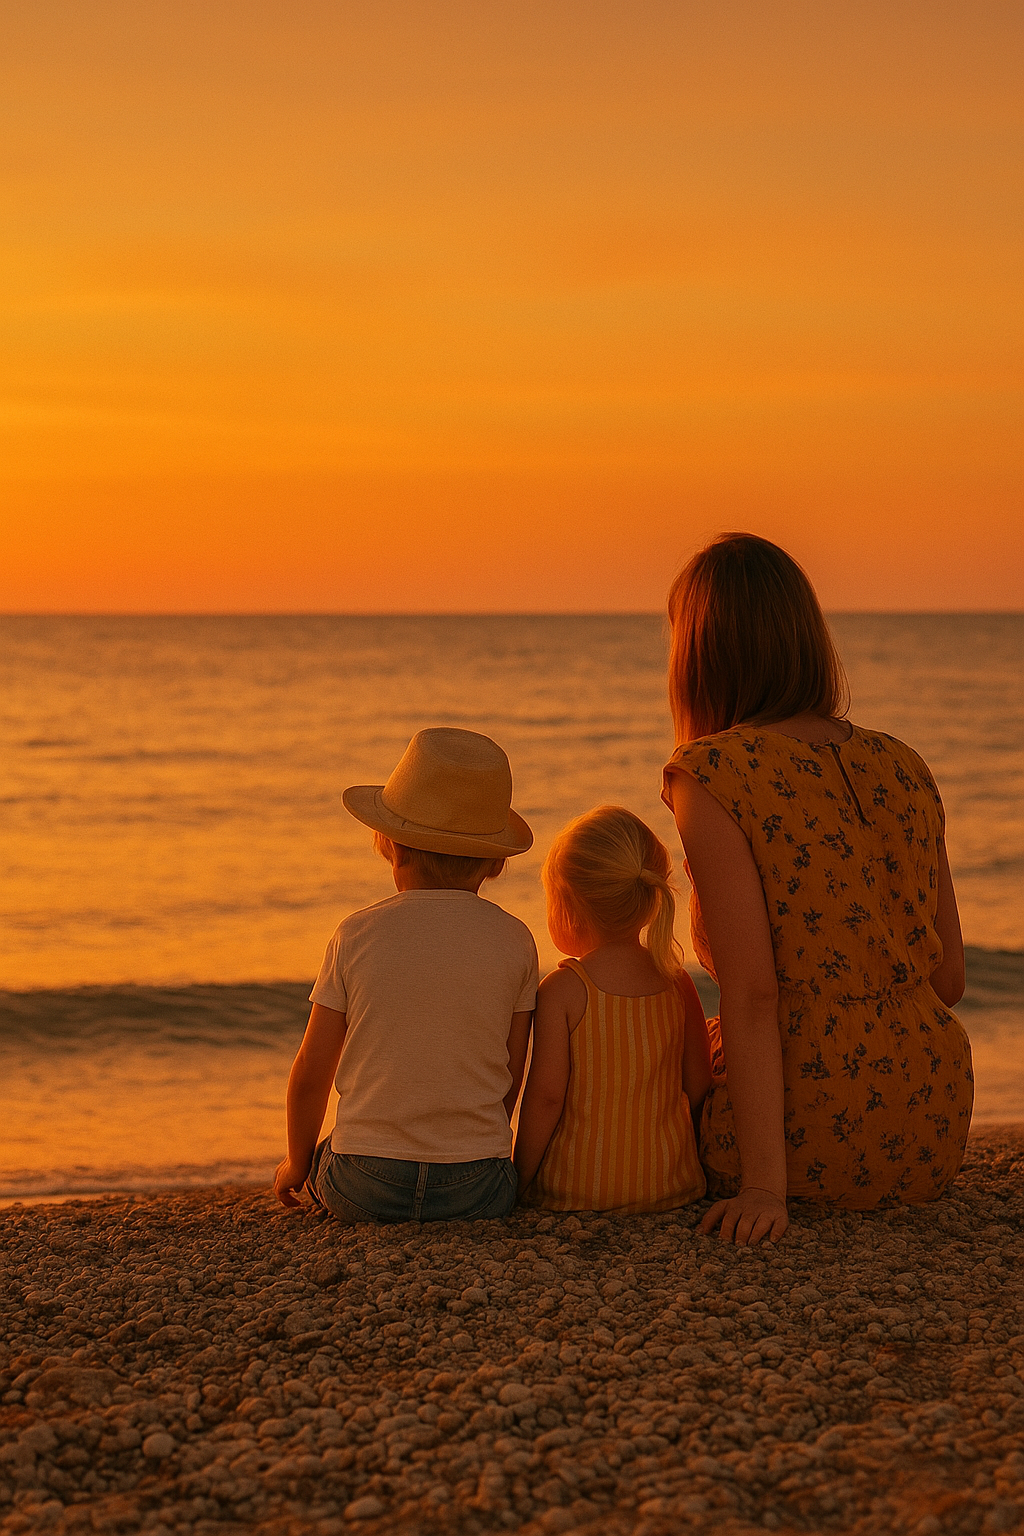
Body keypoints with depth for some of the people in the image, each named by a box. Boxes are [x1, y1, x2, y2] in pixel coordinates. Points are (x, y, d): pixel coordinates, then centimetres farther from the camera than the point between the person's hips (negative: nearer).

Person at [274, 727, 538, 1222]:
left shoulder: (357, 935, -5)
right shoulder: (514, 940, -1)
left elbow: (310, 1075, 1)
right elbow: (511, 1079, 6)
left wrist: (297, 1163, 18)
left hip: (365, 1188, -1)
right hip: (475, 1187, 1)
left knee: (322, 1162, 32)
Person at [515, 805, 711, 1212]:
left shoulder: (562, 990, -12)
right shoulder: (678, 983, 1)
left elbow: (545, 1096, -13)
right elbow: (699, 1087, 6)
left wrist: (520, 1180, -2)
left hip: (577, 1188, -4)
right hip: (672, 1185, 4)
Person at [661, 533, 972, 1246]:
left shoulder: (714, 774, -12)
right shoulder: (905, 768, 5)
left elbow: (752, 991, -19)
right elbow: (951, 978, 8)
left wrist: (764, 1185, -19)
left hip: (807, 1139, -5)